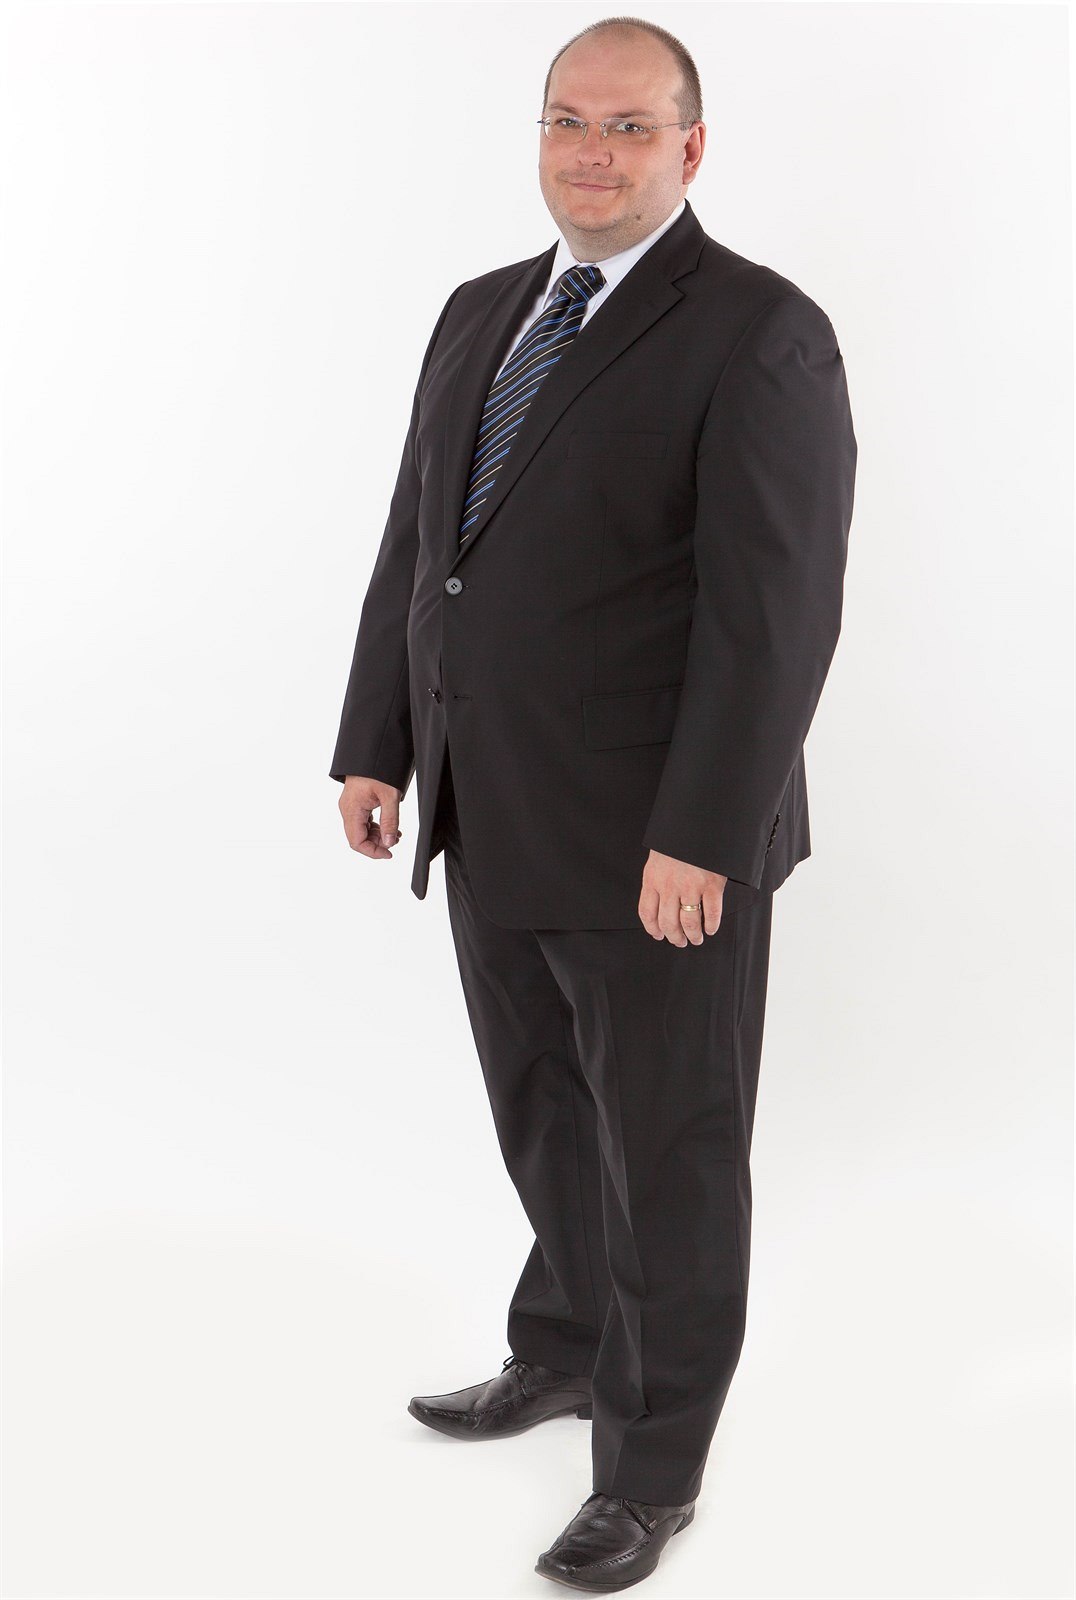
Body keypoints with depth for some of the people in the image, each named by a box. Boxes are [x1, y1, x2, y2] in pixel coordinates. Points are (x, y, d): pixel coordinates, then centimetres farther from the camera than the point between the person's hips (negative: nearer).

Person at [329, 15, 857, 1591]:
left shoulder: (760, 335, -13)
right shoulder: (481, 316, 11)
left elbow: (777, 612, -18)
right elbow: (413, 546, 14)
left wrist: (701, 841, -21)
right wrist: (377, 743, 8)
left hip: (660, 849, -7)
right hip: (493, 828, 7)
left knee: (668, 1160, 9)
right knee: (544, 1123, 22)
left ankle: (652, 1467, 26)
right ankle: (567, 1353, 45)